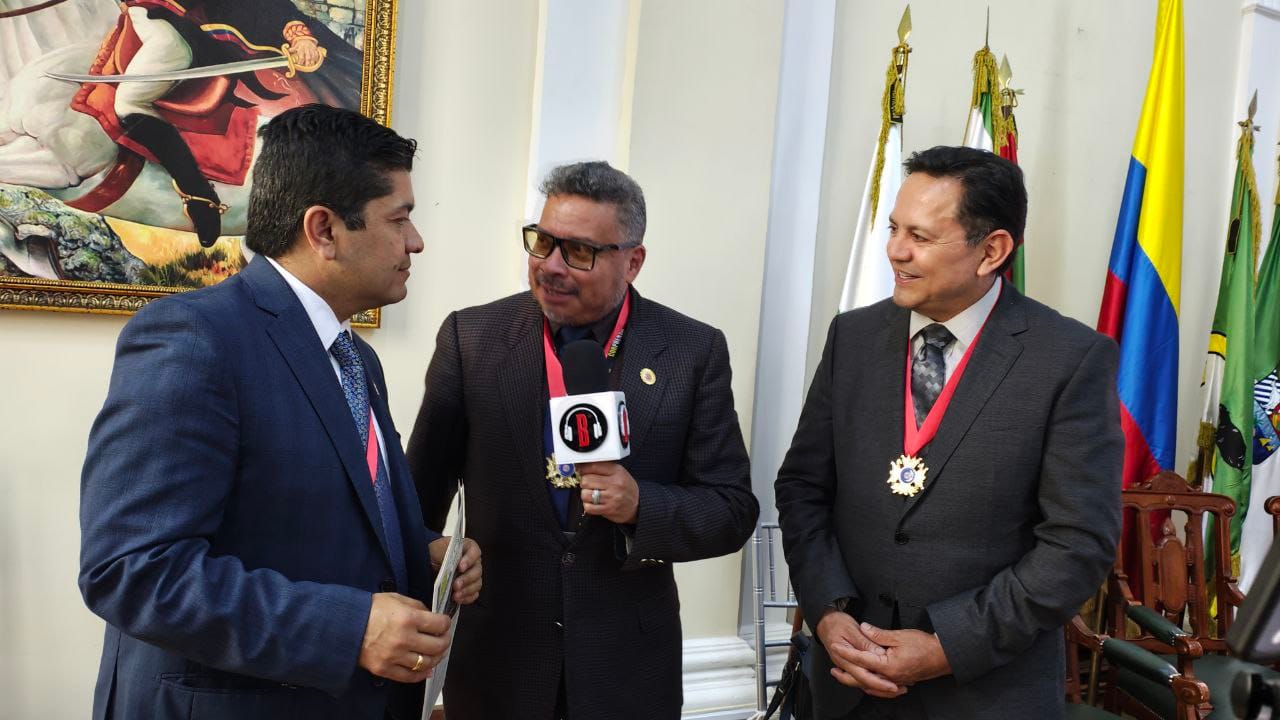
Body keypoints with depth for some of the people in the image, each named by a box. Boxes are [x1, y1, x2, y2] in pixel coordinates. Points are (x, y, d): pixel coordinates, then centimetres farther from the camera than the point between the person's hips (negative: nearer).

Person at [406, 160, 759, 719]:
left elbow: (733, 510, -5)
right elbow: (423, 493, 0)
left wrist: (642, 506, -22)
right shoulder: (472, 338, -6)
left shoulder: (694, 352, -7)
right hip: (495, 660, 1)